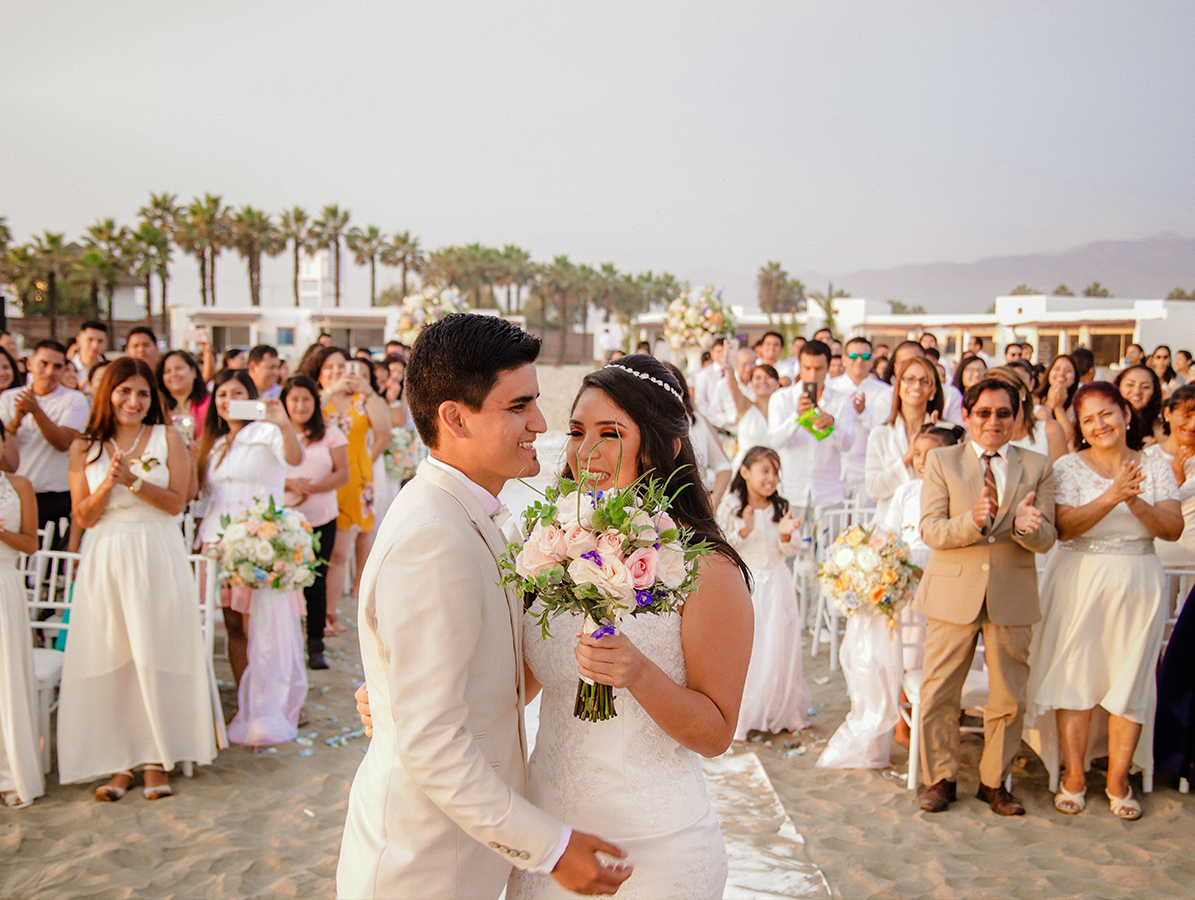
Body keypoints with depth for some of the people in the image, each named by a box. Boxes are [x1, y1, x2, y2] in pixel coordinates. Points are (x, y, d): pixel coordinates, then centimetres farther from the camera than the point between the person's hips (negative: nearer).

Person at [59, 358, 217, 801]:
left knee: (156, 658, -1)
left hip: (156, 559, -1)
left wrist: (132, 480, -15)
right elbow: (83, 516, 3)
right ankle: (119, 762, 9)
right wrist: (107, 484, -14)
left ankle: (156, 759, 9)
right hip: (104, 562, 2)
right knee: (110, 660, 1)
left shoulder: (167, 438, 3)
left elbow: (176, 502, -3)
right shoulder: (85, 448, 7)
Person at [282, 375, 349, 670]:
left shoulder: (331, 435, 9)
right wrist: (289, 483, -16)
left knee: (316, 581, -1)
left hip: (321, 520, 1)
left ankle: (315, 647, 8)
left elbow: (343, 474, 2)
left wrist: (313, 487, -13)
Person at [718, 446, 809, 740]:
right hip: (743, 584, -3)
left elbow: (790, 550, 5)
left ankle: (780, 713, 21)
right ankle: (741, 715, 8)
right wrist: (743, 531, -21)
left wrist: (786, 534, -16)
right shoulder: (731, 506, -5)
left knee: (778, 647, 7)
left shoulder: (780, 508, 4)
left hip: (776, 585, 3)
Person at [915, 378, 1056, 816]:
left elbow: (1046, 539, 0)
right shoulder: (941, 460, 3)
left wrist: (1027, 525, -23)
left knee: (1009, 698, 8)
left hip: (1013, 596, 1)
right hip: (953, 593, -1)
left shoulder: (1038, 467, 6)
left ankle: (994, 781, 26)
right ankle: (940, 778, 22)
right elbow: (930, 529, -7)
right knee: (939, 693, 5)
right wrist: (972, 521, -26)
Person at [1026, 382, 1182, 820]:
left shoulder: (1155, 468, 6)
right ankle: (1074, 777, 13)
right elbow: (1065, 527, -15)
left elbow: (1173, 528, -4)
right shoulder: (1069, 467, -2)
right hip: (1080, 582, -2)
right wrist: (1114, 495, -26)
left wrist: (1137, 503, -21)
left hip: (1138, 584, 2)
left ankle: (1118, 780, 16)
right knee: (1075, 676, 1)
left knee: (1131, 680, 3)